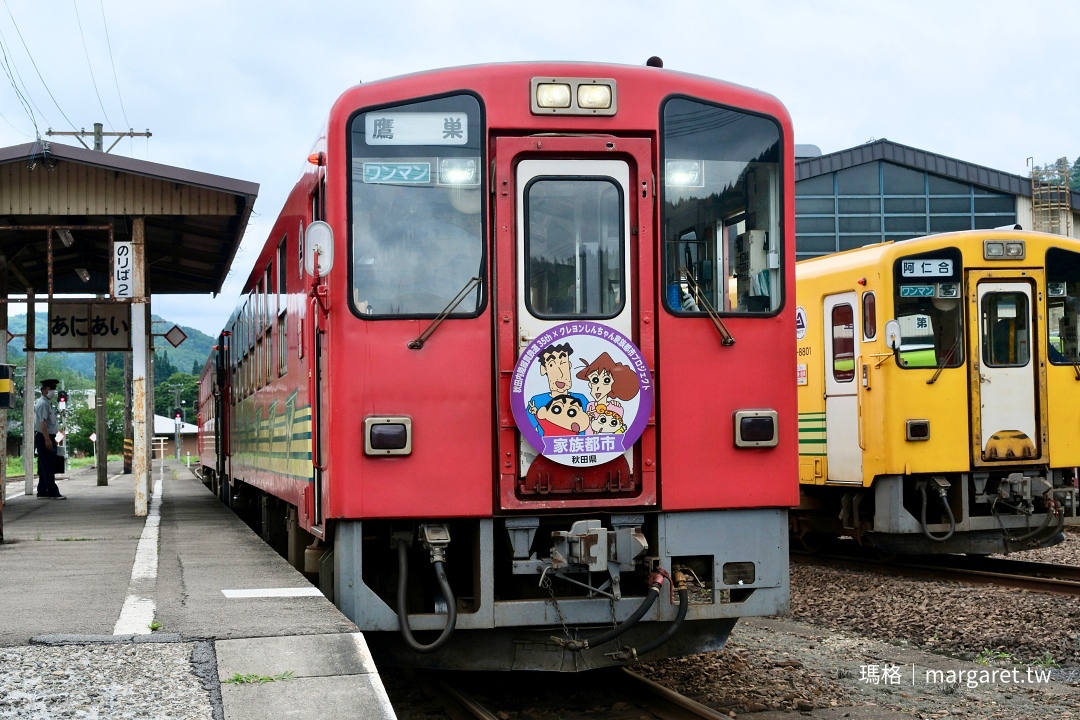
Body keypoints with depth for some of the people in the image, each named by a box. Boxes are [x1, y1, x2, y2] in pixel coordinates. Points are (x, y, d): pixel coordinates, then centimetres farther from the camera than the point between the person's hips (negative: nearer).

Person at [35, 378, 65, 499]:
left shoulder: (48, 403, 16)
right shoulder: (43, 403, -14)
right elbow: (42, 422, -22)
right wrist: (47, 439, -26)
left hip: (48, 438, 10)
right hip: (44, 438, -10)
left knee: (45, 466, 13)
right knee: (48, 467, -10)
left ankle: (42, 491, 18)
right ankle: (53, 492, -13)